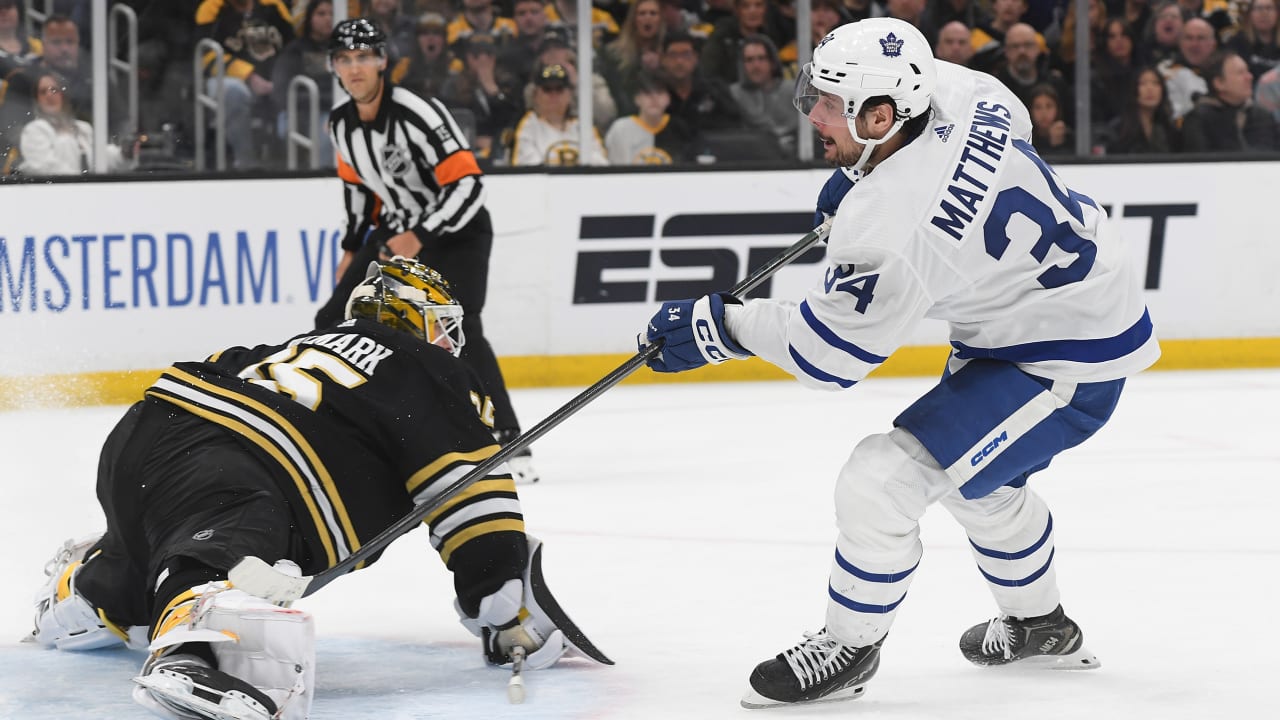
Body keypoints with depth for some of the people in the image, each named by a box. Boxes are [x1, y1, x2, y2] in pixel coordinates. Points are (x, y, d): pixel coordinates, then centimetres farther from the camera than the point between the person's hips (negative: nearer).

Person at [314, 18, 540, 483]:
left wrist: (419, 237, -34)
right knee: (335, 323, 5)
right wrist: (353, 247, 16)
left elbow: (467, 184, -29)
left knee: (458, 329, -27)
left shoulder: (418, 115, -26)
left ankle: (508, 443, -26)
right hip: (396, 232, 8)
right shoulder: (341, 124, -2)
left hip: (457, 231, -8)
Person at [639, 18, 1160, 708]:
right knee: (977, 473, 31)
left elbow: (828, 351, -21)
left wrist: (716, 323, -11)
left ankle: (848, 647, 9)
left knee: (880, 482, -12)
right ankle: (1039, 625, 52)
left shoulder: (890, 228, -33)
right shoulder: (954, 89, -11)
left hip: (1066, 364, -10)